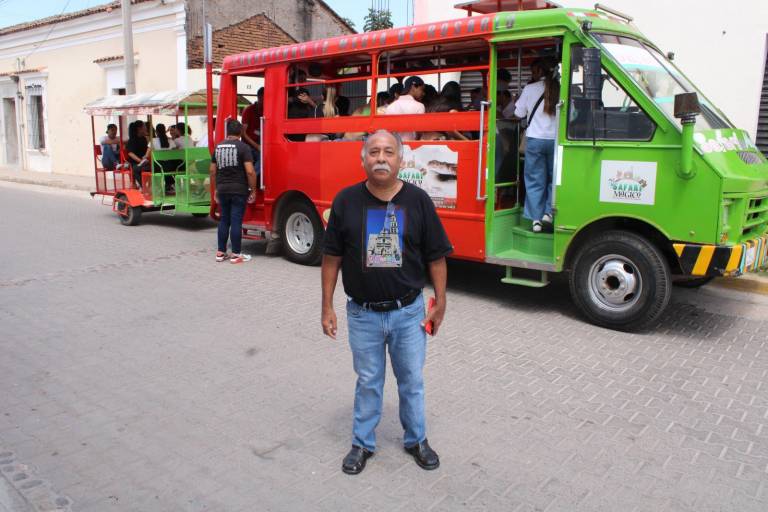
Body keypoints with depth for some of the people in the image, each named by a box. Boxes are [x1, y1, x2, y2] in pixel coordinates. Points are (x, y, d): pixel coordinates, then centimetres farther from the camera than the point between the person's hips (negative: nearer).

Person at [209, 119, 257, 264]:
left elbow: (212, 170, 14)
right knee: (236, 221, -2)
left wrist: (216, 189, 22)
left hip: (222, 190, 5)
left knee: (224, 220, 14)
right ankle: (236, 254, 3)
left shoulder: (218, 147, 9)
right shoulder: (243, 147, -9)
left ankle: (220, 252, 18)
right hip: (239, 190, -5)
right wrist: (253, 190, -7)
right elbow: (250, 171, -16)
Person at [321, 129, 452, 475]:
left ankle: (416, 439, 37)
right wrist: (327, 307, -1)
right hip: (363, 313, 0)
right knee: (368, 382, 16)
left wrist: (440, 302, 0)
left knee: (412, 379, 16)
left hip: (408, 311, 0)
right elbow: (332, 257, -1)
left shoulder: (418, 200, -6)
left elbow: (436, 256, 0)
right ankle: (363, 443, 34)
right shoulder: (346, 200, -5)